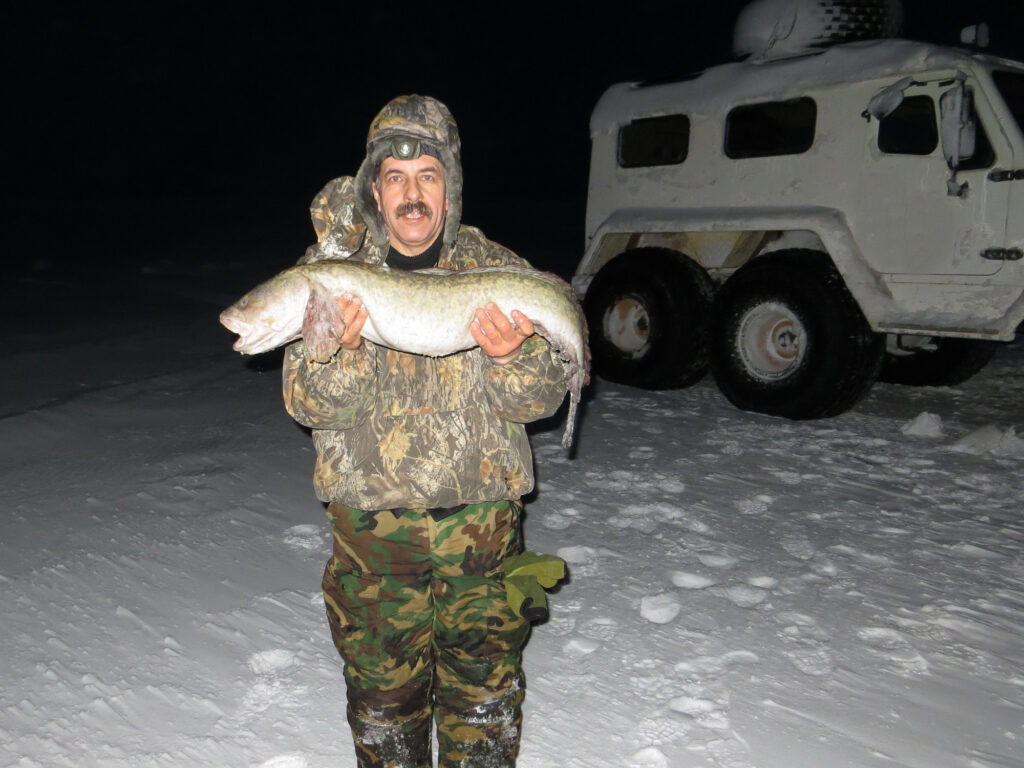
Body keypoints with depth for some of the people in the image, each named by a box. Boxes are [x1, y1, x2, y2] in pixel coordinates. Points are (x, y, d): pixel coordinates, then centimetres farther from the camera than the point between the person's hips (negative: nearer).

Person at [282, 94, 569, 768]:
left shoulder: (499, 270, -1)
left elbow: (539, 400, -4)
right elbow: (311, 406, -7)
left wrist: (513, 355, -25)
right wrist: (344, 349, -27)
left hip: (483, 517, 1)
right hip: (373, 519, 0)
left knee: (487, 694, 13)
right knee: (384, 694, 14)